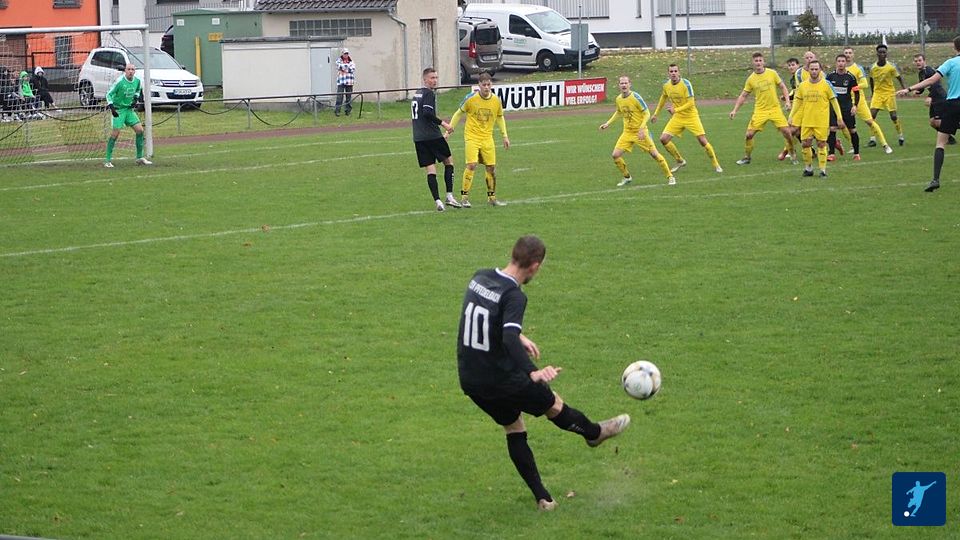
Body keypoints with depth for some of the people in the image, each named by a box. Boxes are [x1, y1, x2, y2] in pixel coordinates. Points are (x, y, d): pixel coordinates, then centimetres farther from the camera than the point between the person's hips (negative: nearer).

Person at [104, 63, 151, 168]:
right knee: (115, 133, -12)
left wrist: (135, 99, 5)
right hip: (119, 109, -6)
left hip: (129, 109, 6)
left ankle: (140, 158, 11)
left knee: (140, 130, -1)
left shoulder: (137, 81, 0)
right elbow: (109, 94, -12)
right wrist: (111, 107, -23)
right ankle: (108, 160, -5)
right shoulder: (120, 81, -17)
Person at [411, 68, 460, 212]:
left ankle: (437, 200, -6)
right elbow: (428, 113, -23)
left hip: (418, 138, 7)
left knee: (430, 170, 3)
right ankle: (449, 196, 2)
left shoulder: (416, 94, 18)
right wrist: (442, 123, -12)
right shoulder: (429, 94, -9)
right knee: (448, 162, 9)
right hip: (432, 136, -7)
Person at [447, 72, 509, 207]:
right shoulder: (471, 98, -9)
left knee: (491, 167, 5)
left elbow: (500, 118, 17)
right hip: (471, 137, -4)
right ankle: (464, 197, -10)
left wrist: (504, 136, 14)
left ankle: (492, 198, 21)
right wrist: (451, 126, -4)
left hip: (487, 138, 4)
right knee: (472, 165, -17)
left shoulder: (496, 100, 1)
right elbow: (459, 113, 4)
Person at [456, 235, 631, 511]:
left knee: (514, 429, 21)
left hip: (470, 381, 7)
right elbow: (510, 338, -39)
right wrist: (532, 372, -49)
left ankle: (542, 497, 23)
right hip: (502, 380, -7)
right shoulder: (514, 296, -25)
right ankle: (594, 433, 46)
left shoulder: (479, 278, 1)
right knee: (554, 405, 20)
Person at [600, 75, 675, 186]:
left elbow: (647, 113, -13)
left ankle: (670, 177, 8)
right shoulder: (618, 99, 1)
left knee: (654, 154, -6)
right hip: (627, 133, 5)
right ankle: (627, 177, 16)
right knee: (615, 155, -6)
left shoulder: (635, 97, -17)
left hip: (640, 132, -5)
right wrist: (608, 123, 16)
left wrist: (642, 129, -23)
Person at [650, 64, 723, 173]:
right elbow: (663, 98, 18)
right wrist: (655, 114, 22)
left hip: (691, 116, -5)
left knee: (703, 140, -11)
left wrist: (676, 109, -32)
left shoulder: (686, 84, -20)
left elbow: (691, 103, -22)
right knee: (663, 139, -6)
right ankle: (680, 161, 13)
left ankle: (716, 165, 7)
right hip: (677, 118, 5)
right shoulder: (666, 85, -3)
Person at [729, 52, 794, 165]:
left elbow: (782, 87, 6)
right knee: (749, 134, -7)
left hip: (775, 108, 0)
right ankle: (746, 158, 12)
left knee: (787, 132, -9)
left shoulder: (772, 73, -2)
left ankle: (792, 154, 12)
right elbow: (743, 96, 7)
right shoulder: (751, 79, 0)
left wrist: (787, 101, -6)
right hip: (760, 111, 1)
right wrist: (735, 110, 0)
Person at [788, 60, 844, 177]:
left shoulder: (826, 84, -4)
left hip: (822, 121, -3)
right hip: (806, 121, 3)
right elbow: (797, 102, 12)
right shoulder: (802, 85, 4)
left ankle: (823, 170, 6)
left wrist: (839, 118, -1)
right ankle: (808, 168, 18)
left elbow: (834, 101, 1)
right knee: (805, 144, 2)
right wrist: (791, 117, 7)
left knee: (821, 144, -2)